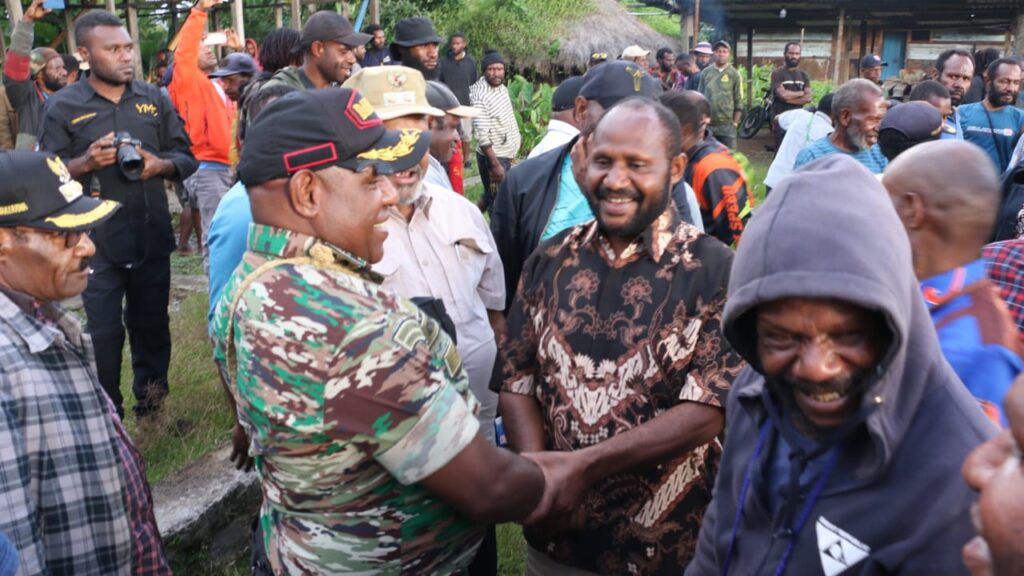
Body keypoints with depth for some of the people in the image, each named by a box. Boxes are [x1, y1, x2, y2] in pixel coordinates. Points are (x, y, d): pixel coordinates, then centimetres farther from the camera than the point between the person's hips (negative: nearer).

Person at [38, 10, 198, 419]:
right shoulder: (62, 106, -3)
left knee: (151, 324, 15)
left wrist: (160, 164, -13)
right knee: (102, 334, 3)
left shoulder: (155, 98, 6)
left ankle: (151, 398, 35)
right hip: (93, 242, -3)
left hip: (151, 236, 3)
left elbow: (186, 157, 9)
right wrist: (86, 162, -20)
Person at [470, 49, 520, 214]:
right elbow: (482, 136, -25)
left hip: (505, 153, 9)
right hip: (493, 156, -9)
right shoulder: (480, 96, -23)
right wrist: (495, 164, -26)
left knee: (491, 194, 21)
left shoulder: (501, 87, 3)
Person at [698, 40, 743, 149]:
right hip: (707, 124, 2)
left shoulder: (734, 74, 0)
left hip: (727, 125, -2)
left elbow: (739, 101, 1)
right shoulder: (705, 72, 6)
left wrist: (735, 123, -4)